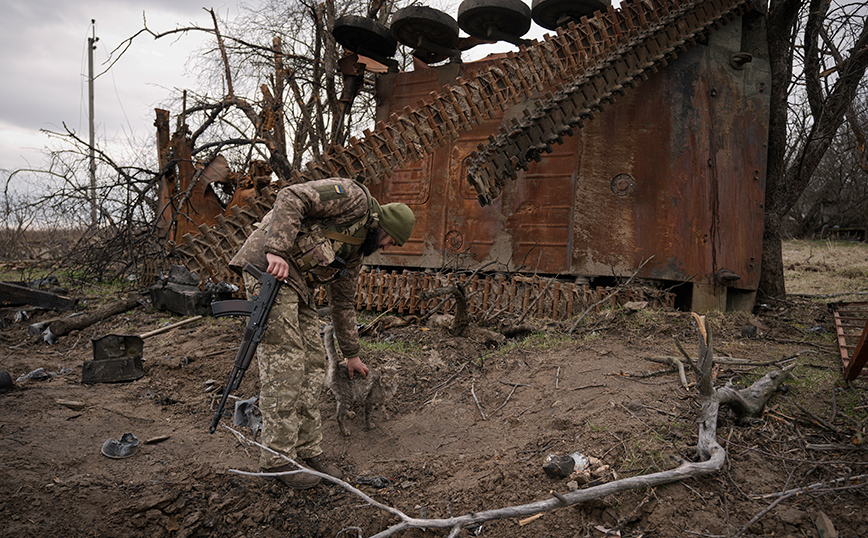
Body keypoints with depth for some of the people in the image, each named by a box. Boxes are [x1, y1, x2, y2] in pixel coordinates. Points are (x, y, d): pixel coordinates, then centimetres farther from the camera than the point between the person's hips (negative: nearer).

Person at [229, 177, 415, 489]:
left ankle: (308, 451, 16)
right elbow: (291, 198, -17)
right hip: (268, 266, -10)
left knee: (312, 364, 7)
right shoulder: (354, 198, -5)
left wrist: (351, 355, 34)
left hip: (296, 282, 10)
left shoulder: (354, 252, 20)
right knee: (283, 364, -10)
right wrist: (276, 250, -28)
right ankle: (277, 459, 0)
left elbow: (343, 302, 28)